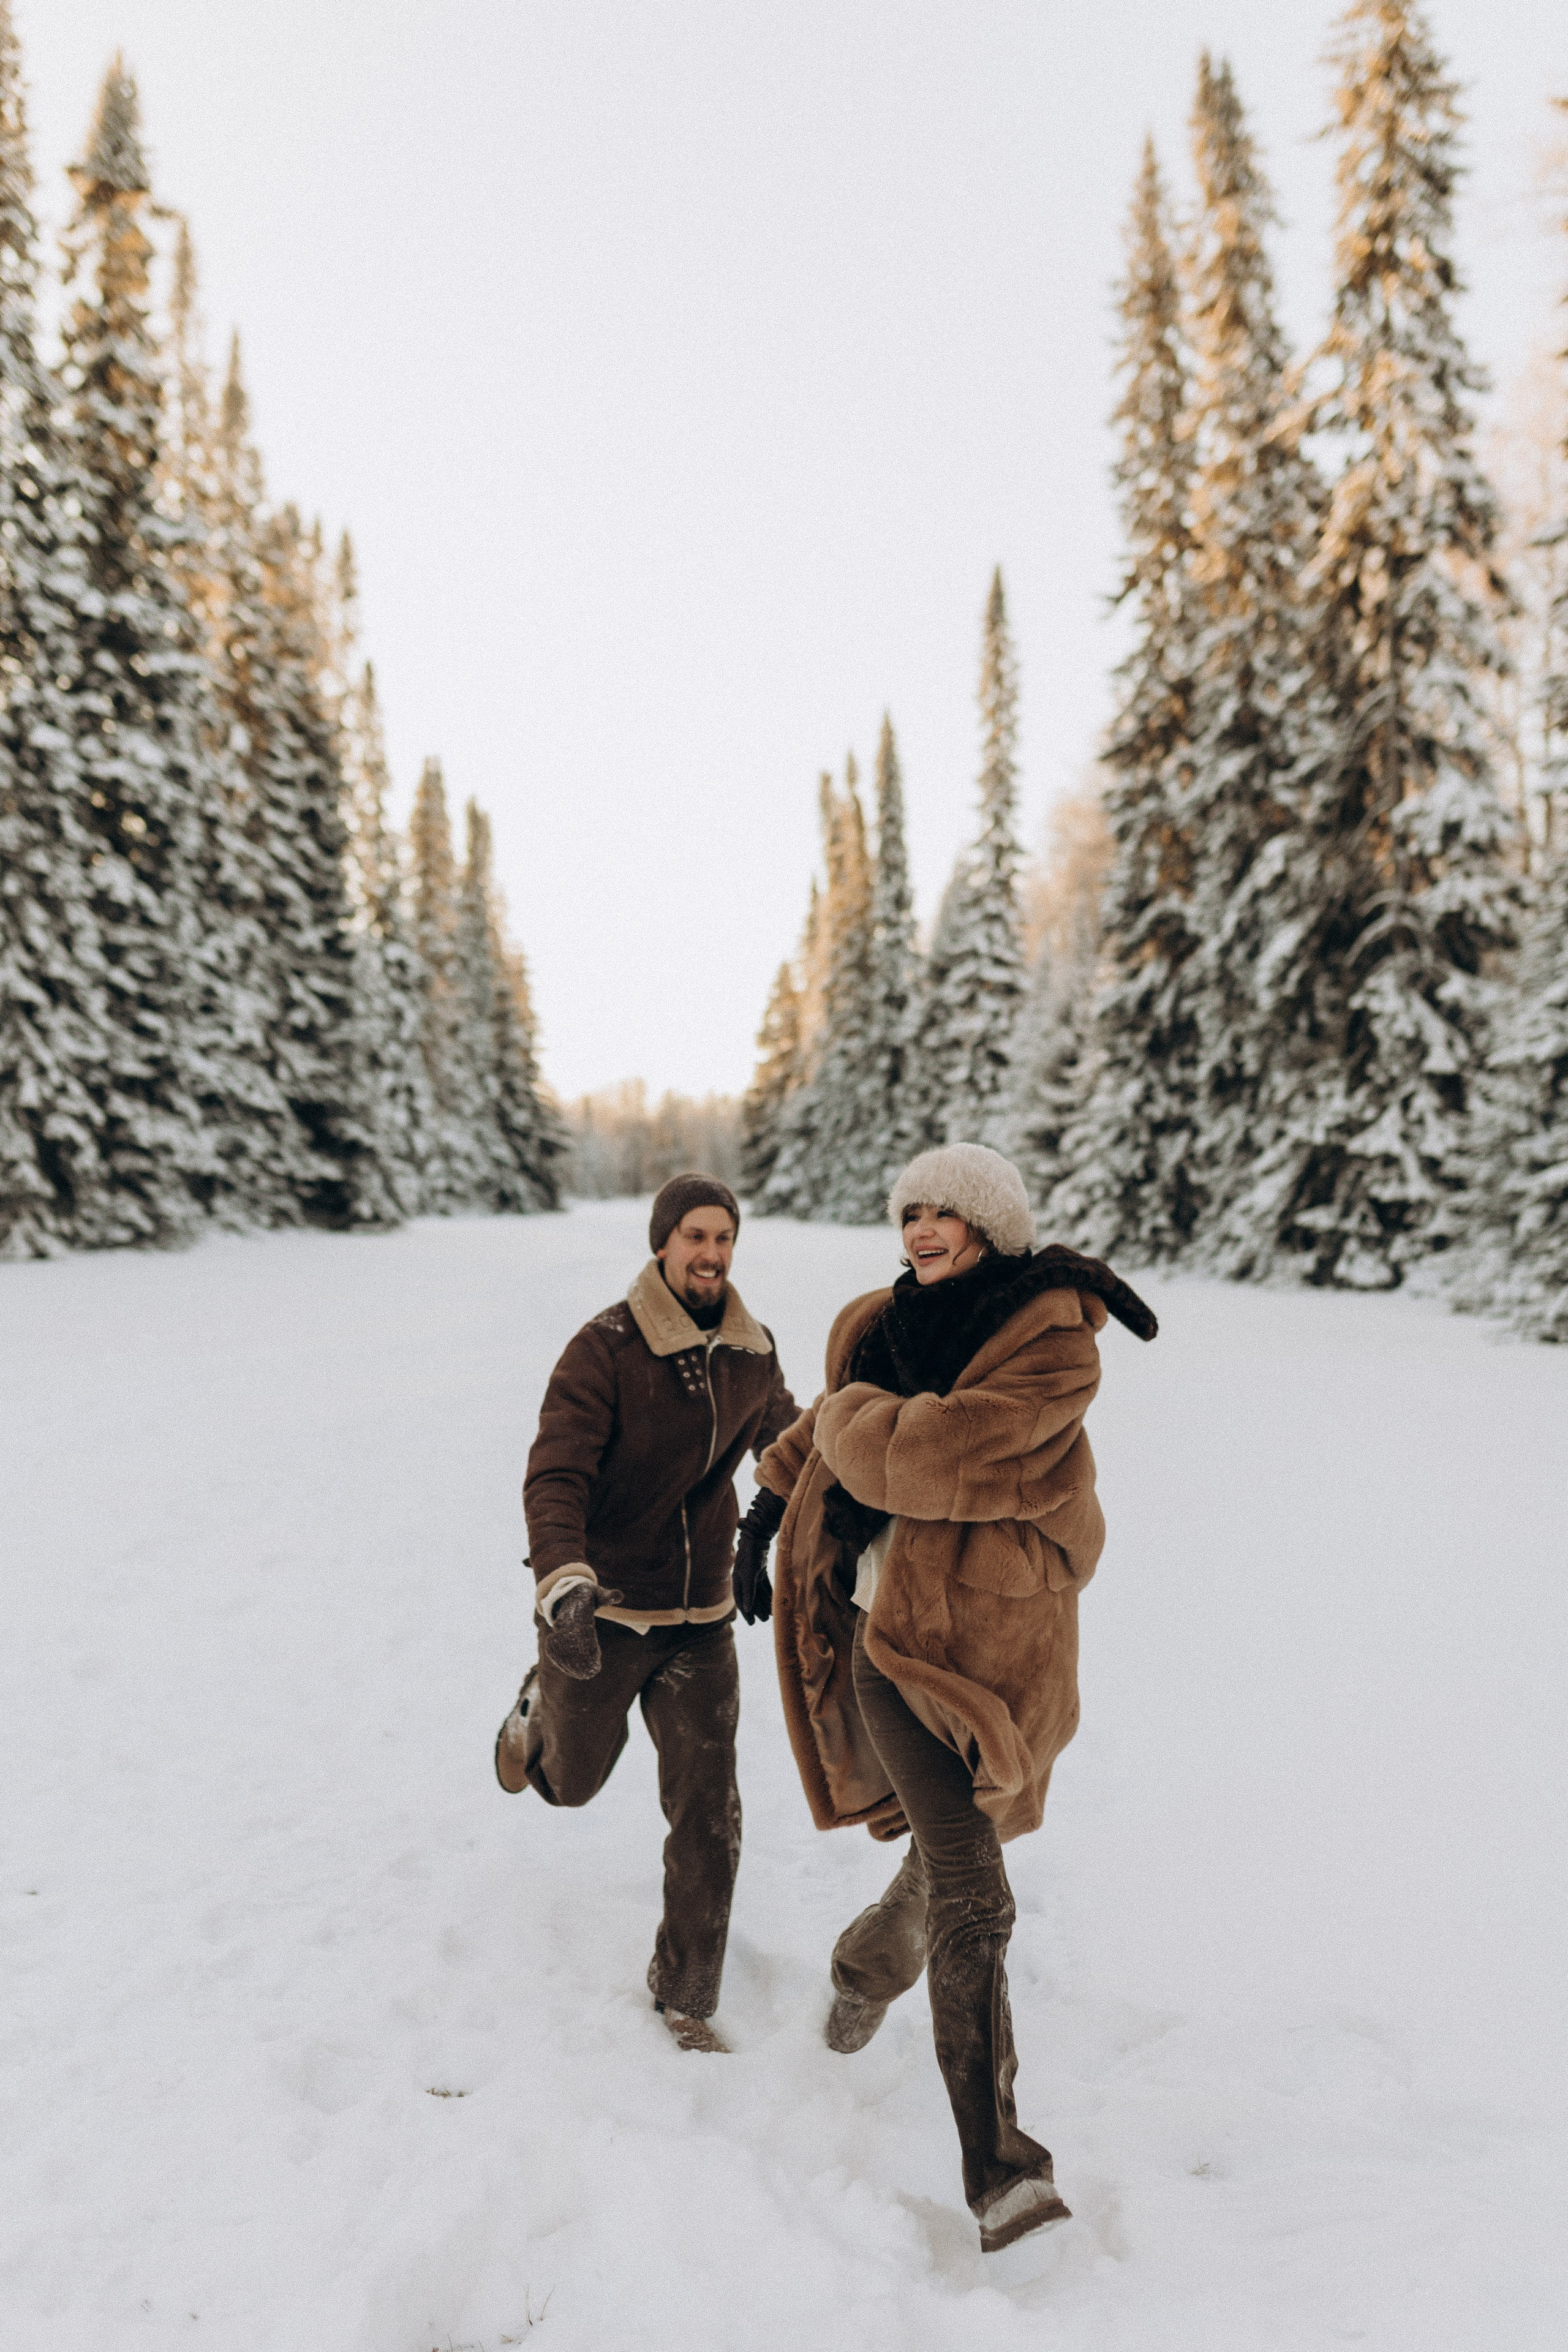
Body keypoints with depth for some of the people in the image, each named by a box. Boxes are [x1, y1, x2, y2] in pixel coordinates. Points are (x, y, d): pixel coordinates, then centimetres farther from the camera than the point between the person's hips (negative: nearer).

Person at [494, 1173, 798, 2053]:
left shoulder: (754, 1354, -2)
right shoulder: (607, 1347, -18)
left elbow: (784, 1438, 18)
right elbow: (556, 1475, -26)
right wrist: (563, 1577, -42)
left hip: (702, 1622, 3)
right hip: (601, 1615, -3)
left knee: (710, 1821, 2)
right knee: (573, 1780, 19)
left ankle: (686, 1996, 22)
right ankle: (541, 1705, 54)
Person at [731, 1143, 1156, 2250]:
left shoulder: (1055, 1344, -14)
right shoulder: (889, 1322, 4)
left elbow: (921, 1456, -25)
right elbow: (838, 1413, 26)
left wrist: (851, 1418, -7)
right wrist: (773, 1500, 27)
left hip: (1002, 1655, -1)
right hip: (893, 1638, 1)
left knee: (951, 1861, 19)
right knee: (971, 1901, -10)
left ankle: (870, 1966, 52)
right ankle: (1001, 2166, -3)